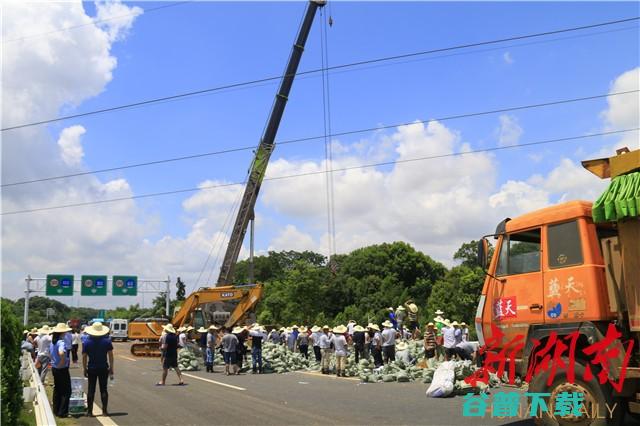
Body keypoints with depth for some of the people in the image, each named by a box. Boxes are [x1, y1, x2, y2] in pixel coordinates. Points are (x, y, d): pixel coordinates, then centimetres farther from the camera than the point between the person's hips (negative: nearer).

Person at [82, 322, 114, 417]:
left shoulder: (87, 343, -4)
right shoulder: (107, 341, -4)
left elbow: (84, 357, -4)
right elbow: (110, 355, -3)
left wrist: (84, 369, 5)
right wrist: (111, 368, 4)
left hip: (91, 369, 0)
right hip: (104, 368, 0)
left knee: (91, 390, 6)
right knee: (103, 389, 7)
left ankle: (89, 411, 7)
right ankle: (105, 410, 7)